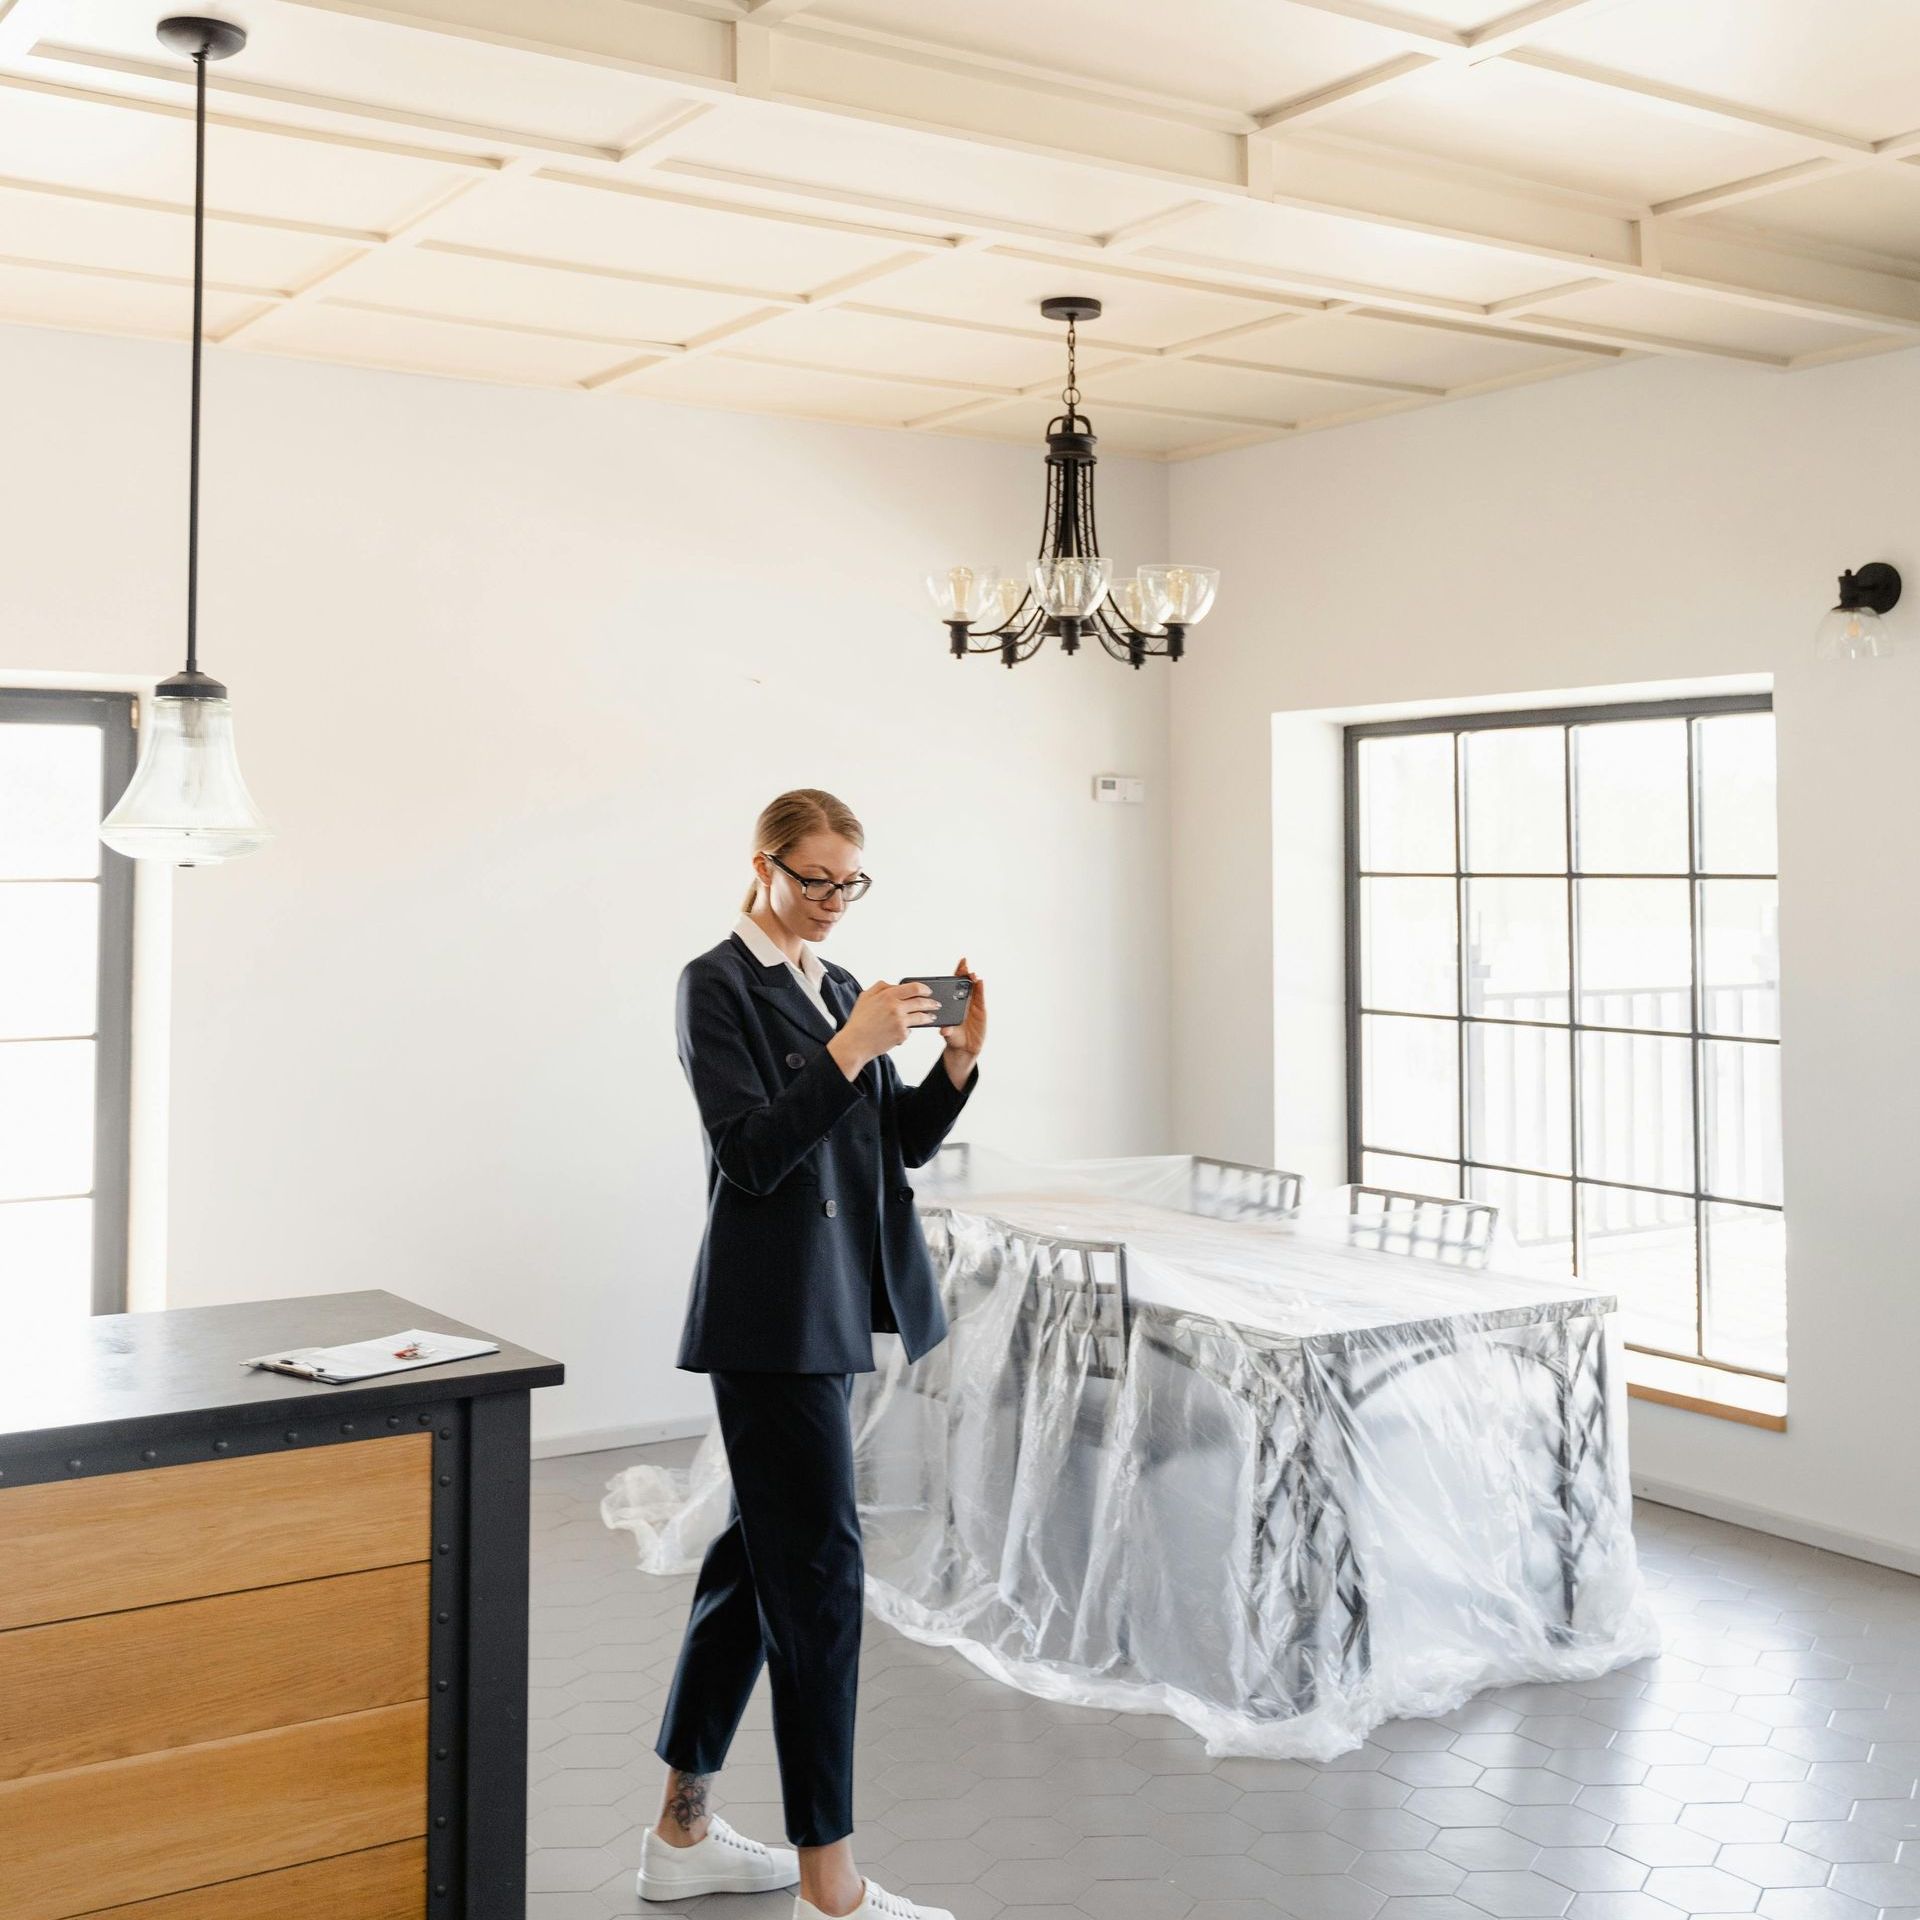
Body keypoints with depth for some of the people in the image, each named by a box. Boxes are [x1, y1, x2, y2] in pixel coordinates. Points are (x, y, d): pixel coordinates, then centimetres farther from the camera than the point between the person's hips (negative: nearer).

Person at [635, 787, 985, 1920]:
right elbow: (752, 1154, -17)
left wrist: (961, 1055, -4)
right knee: (817, 1567, -7)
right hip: (769, 1315, -9)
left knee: (761, 1553, 14)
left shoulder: (837, 986, 14)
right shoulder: (719, 983, -8)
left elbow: (905, 1142, 12)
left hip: (829, 1311, 9)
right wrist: (852, 1047, -22)